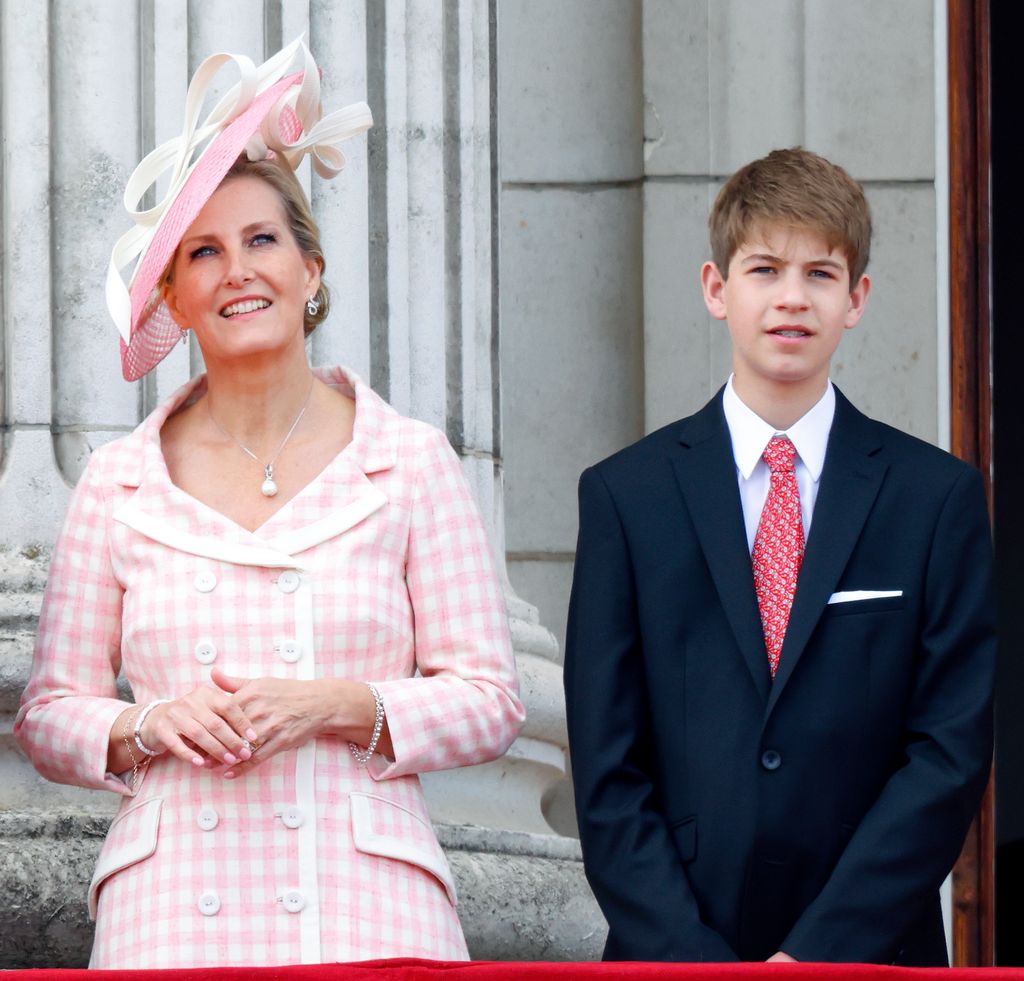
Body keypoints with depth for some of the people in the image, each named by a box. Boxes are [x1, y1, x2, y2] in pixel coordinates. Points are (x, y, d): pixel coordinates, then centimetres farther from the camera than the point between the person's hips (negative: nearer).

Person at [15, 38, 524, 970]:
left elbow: (488, 701, 4)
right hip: (173, 915, 1)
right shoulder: (120, 482, 9)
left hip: (363, 910, -1)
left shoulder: (409, 463, 5)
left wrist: (337, 706, -11)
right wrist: (151, 726, -8)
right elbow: (48, 713, 12)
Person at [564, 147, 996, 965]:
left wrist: (820, 952, -11)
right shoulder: (625, 496, 4)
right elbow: (607, 770, 1)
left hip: (872, 956, 0)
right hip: (669, 956, 0)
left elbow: (952, 752, -2)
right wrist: (692, 959, -10)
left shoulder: (938, 497, 3)